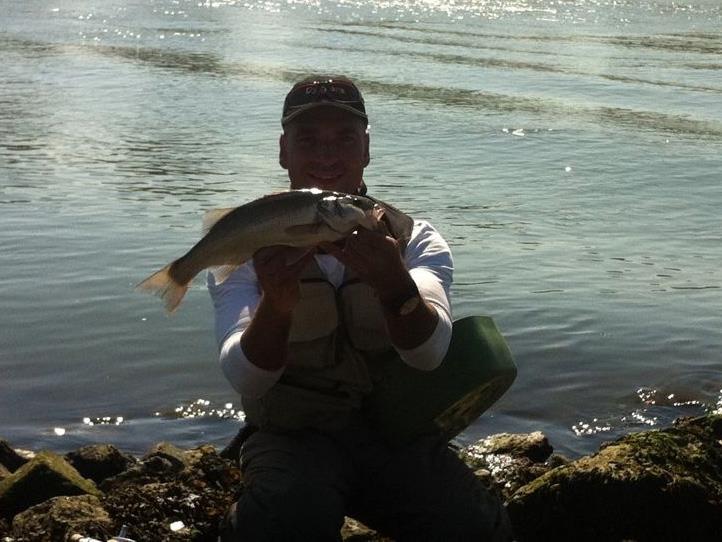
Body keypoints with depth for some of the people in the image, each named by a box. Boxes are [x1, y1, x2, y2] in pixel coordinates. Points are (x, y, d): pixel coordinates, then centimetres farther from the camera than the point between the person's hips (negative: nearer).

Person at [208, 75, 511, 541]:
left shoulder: (414, 240, 1)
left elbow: (428, 353, -18)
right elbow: (245, 379, -17)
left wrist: (394, 285, -40)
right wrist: (275, 306, -39)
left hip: (396, 432, 2)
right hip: (292, 436, -2)